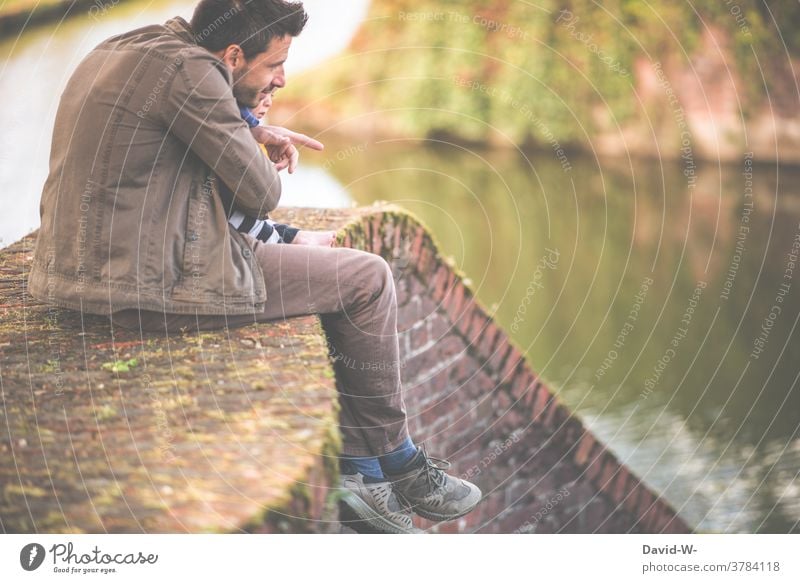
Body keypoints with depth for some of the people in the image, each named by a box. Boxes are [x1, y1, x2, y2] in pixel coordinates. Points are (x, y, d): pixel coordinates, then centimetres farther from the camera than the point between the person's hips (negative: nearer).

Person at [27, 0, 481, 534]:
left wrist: (254, 132, 16)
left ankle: (355, 466, 21)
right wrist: (252, 144, 10)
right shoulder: (188, 68, -16)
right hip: (152, 284, -10)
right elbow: (262, 194, -12)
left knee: (326, 265, 22)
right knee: (367, 279, 0)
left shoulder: (126, 48, 14)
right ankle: (393, 462, 18)